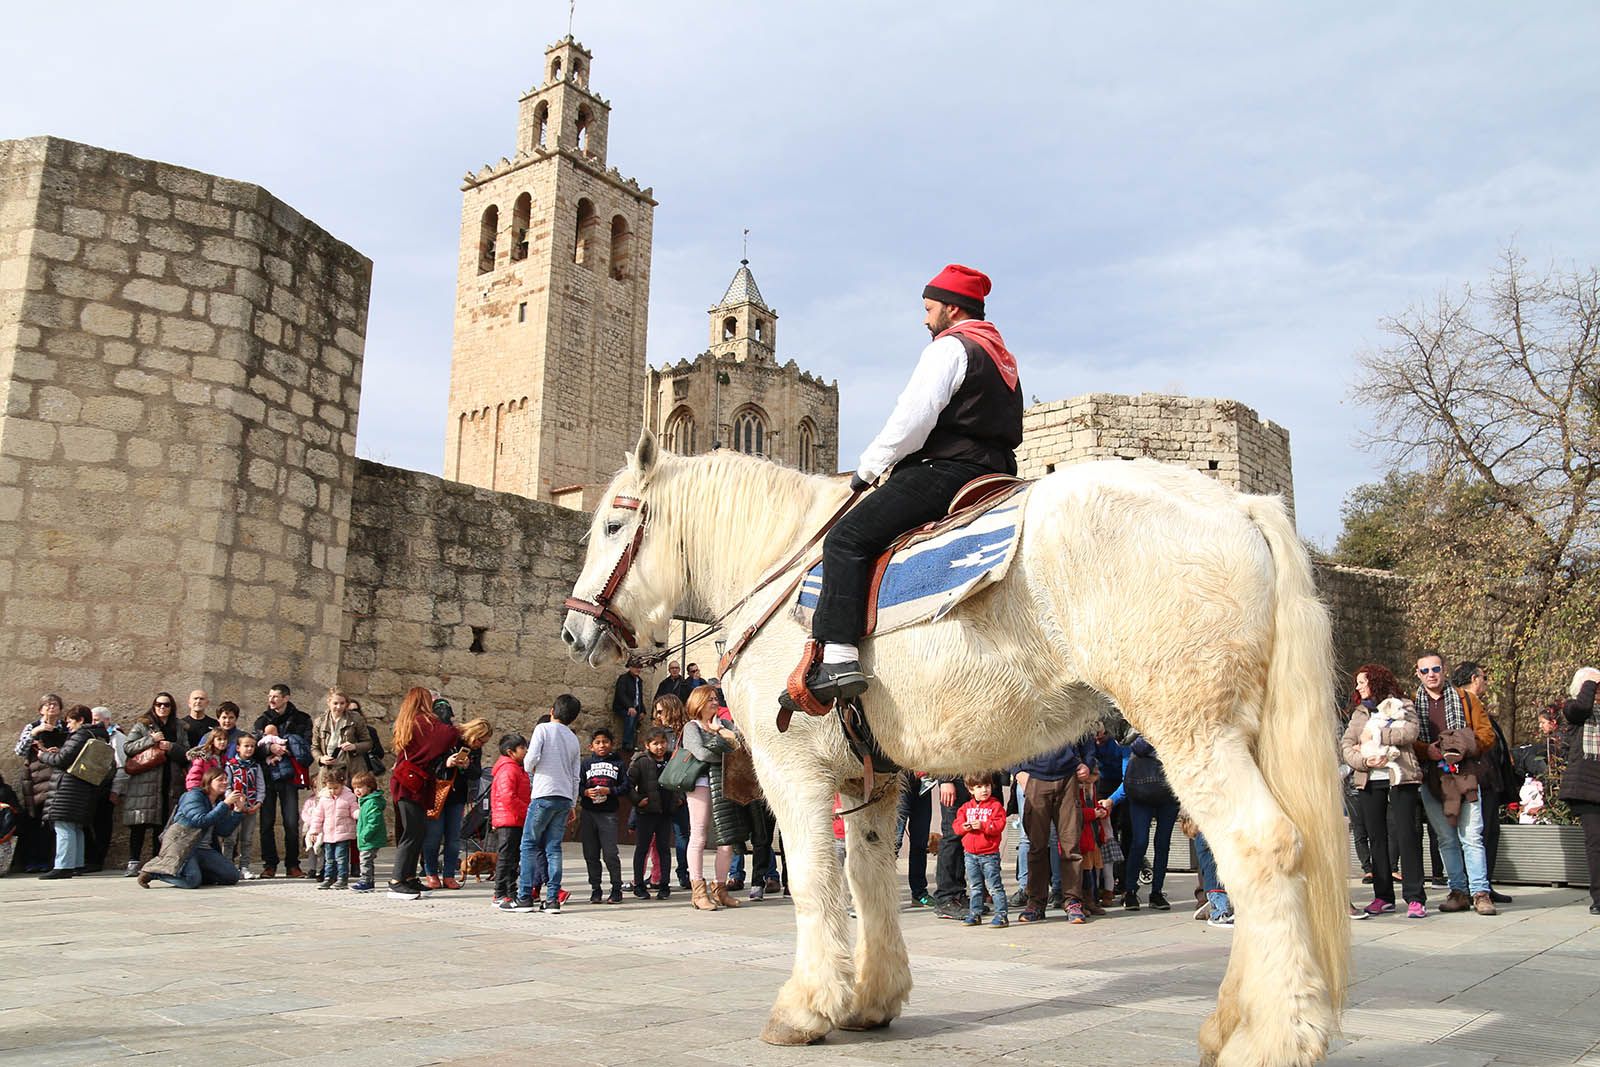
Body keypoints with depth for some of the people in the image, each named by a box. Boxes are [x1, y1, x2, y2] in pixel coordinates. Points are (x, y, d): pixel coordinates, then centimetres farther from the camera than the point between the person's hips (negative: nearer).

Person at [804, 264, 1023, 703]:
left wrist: (867, 467, -4)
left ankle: (837, 659, -28)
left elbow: (911, 420, -16)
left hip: (945, 470, -11)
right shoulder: (1001, 356, 26)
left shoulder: (948, 348, -5)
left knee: (846, 539, -16)